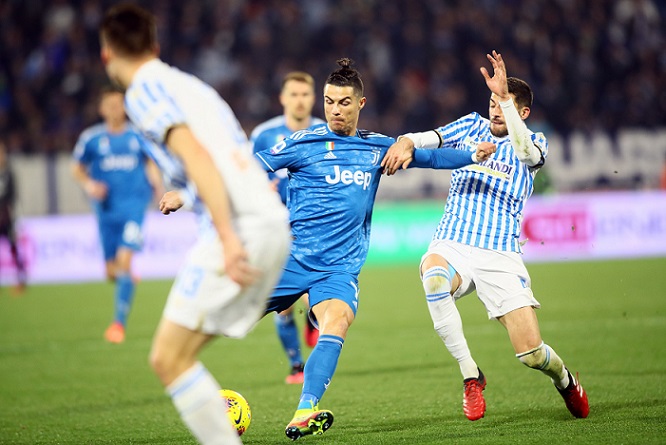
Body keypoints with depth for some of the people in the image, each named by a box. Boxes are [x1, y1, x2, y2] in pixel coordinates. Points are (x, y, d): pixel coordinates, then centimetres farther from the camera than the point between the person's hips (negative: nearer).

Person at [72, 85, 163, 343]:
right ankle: (126, 276, 42)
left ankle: (120, 322, -10)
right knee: (112, 272, 3)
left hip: (134, 205, -1)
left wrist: (156, 182, -1)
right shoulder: (91, 138, 1)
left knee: (125, 260, -17)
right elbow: (77, 169, 11)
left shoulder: (138, 135, 4)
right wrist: (89, 185, -9)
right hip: (107, 209, 1)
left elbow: (150, 162, 19)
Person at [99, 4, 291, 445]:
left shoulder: (145, 91, -1)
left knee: (168, 359, -8)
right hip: (273, 226, 9)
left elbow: (196, 156, -16)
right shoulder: (189, 84, 26)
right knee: (178, 356, 13)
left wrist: (228, 237, -23)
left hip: (238, 228, -9)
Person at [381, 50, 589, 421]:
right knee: (434, 276, -38)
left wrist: (505, 96, -27)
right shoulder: (472, 127, 15)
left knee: (531, 353, -10)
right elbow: (429, 139, 0)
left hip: (501, 257, -1)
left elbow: (525, 151, -18)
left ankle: (565, 380, 29)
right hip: (452, 247, 1)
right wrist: (407, 142, -23)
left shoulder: (535, 144, 7)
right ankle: (470, 374, -22)